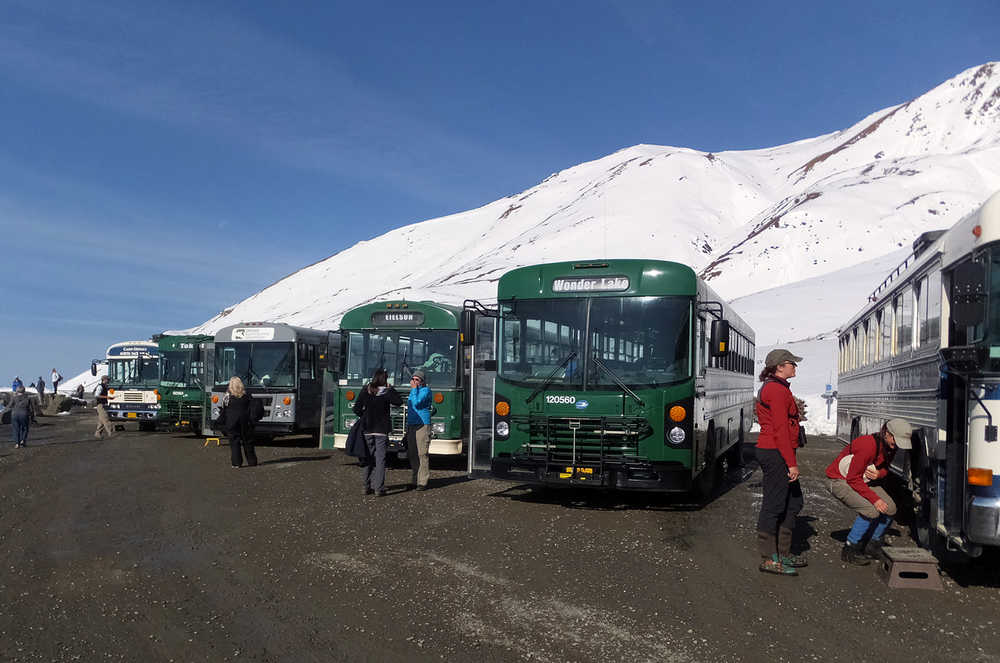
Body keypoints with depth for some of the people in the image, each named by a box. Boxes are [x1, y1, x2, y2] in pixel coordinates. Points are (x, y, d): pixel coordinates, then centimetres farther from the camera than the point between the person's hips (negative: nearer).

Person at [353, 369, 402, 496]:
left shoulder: (365, 391, 0)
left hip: (367, 429, 3)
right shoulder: (386, 393, -9)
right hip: (381, 430, -3)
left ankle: (367, 487, 16)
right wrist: (390, 388, 4)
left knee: (367, 458, 12)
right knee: (380, 459, 0)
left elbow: (356, 409, -1)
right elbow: (399, 401, 0)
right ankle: (379, 489, -2)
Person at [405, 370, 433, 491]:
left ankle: (423, 482, -7)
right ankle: (415, 480, 15)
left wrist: (414, 389, -10)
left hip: (422, 425, -8)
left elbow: (416, 403, -20)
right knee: (412, 454, 8)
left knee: (422, 454, -9)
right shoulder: (413, 391, 19)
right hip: (411, 425, 8)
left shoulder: (425, 390, -6)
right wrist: (408, 428, 25)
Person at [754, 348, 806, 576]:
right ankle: (768, 559, 3)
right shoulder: (777, 390, -15)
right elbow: (780, 429, -20)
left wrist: (790, 460, 22)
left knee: (793, 502, 16)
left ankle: (782, 552, 24)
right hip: (776, 453, -11)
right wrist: (791, 463, -20)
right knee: (773, 506, -4)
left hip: (774, 452, 11)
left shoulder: (773, 388, 17)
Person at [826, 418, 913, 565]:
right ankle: (849, 550, -9)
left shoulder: (890, 446, -7)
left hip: (863, 479, 9)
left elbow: (885, 468, 10)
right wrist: (874, 499, -28)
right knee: (871, 511, -25)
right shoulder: (868, 446, -33)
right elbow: (853, 478, -27)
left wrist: (879, 474, -16)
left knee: (890, 508, -3)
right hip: (839, 480, -9)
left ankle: (873, 546, 16)